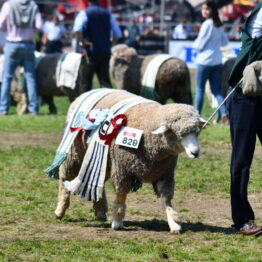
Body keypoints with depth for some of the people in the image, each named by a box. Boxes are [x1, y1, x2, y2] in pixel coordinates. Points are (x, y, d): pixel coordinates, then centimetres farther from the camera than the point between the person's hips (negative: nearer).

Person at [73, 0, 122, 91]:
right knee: (105, 80, 4)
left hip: (91, 52, -4)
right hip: (106, 52, 4)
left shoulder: (84, 13, -4)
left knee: (86, 81, 7)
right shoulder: (107, 13, 9)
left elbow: (77, 29, -22)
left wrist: (83, 42, -11)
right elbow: (117, 33, 10)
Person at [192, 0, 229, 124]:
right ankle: (224, 114, -11)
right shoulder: (219, 25, 9)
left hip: (204, 61, -7)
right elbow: (225, 42, 19)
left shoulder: (207, 24, -13)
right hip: (217, 61, 7)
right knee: (216, 90, 6)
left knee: (200, 89, 4)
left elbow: (199, 45, -11)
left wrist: (195, 44, 9)